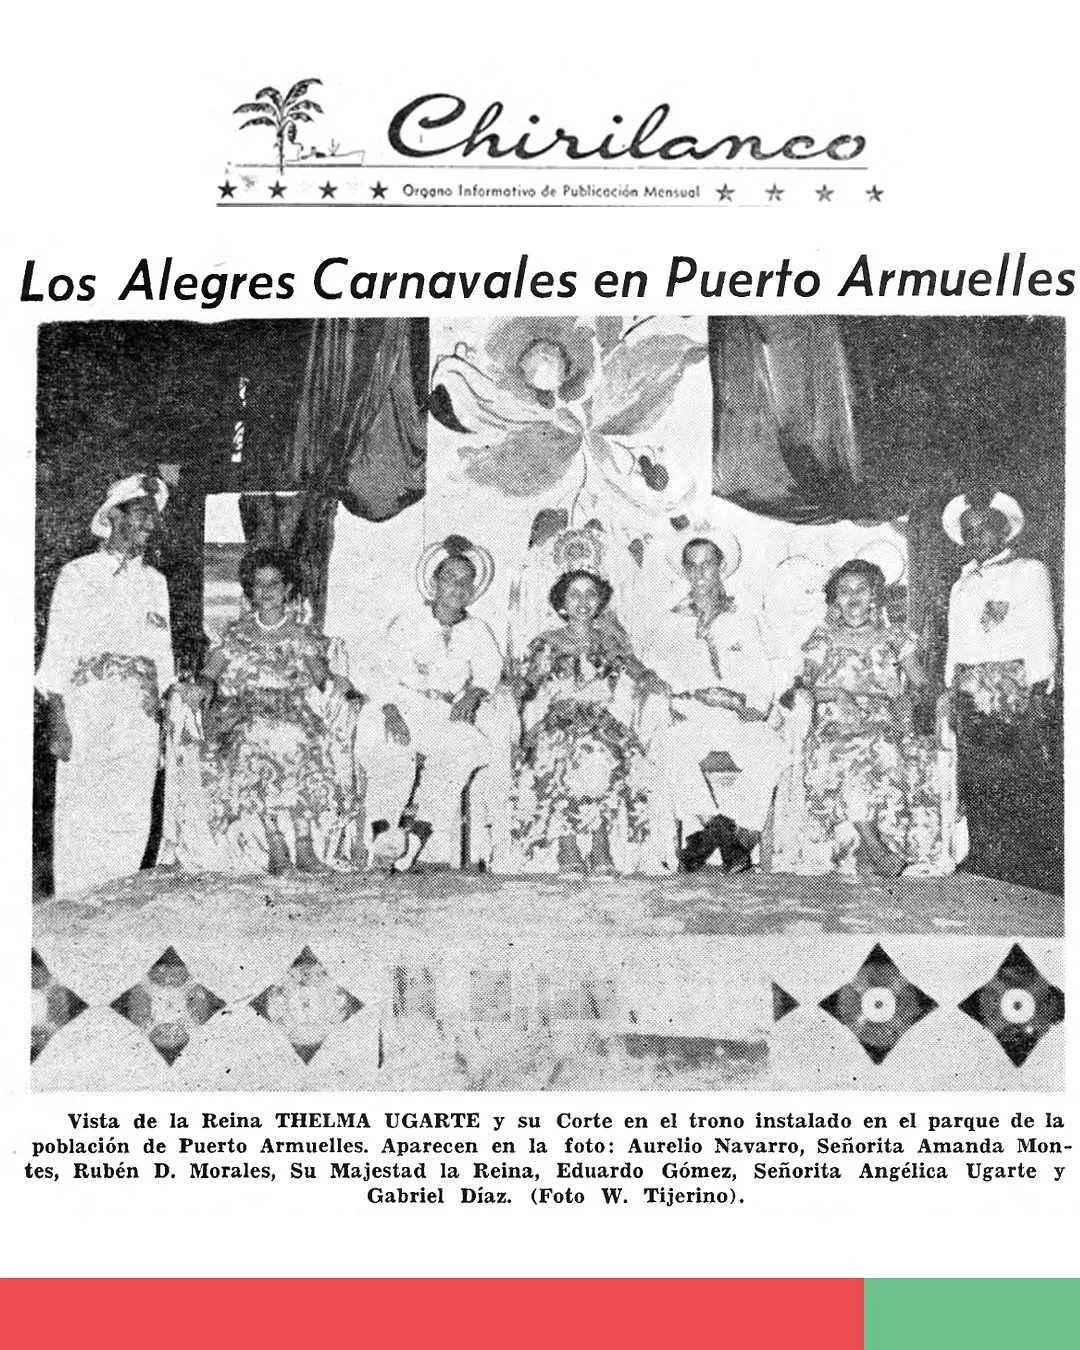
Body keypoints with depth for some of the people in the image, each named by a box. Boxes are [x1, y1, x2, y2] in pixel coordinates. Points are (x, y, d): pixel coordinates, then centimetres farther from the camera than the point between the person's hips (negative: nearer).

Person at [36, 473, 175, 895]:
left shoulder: (155, 582, 17)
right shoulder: (77, 575, 3)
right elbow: (57, 654, -2)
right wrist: (58, 722, -11)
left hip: (142, 719, 4)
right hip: (86, 714, -4)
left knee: (132, 826, 2)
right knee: (80, 825, -3)